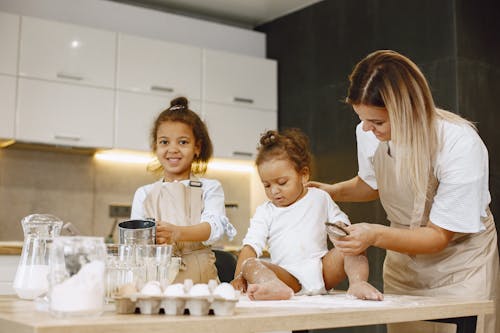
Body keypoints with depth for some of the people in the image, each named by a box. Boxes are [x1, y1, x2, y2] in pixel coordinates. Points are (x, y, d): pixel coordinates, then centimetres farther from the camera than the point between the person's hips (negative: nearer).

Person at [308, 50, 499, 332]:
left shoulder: (461, 146, -29)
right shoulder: (369, 134, -13)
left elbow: (439, 235, -22)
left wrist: (376, 235, -36)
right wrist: (333, 191, -8)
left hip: (461, 267, -4)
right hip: (403, 266, 4)